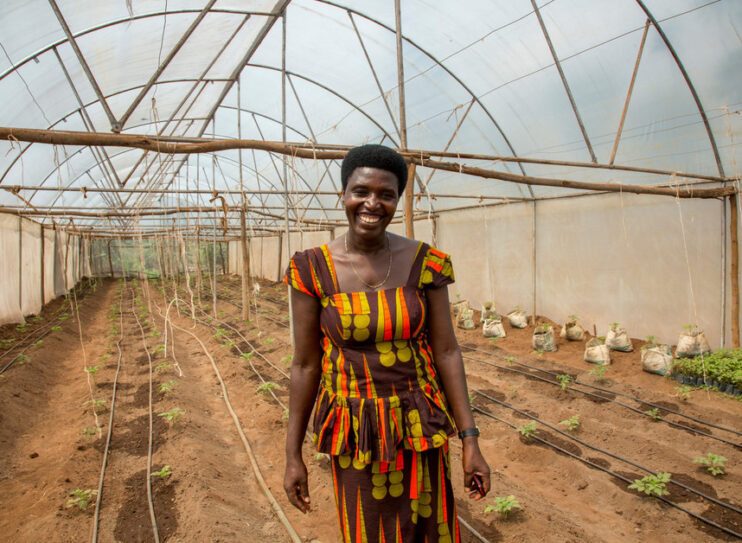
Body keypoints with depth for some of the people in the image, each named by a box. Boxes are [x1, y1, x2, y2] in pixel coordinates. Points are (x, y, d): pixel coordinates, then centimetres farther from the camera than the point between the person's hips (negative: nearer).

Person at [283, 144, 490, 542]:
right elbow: (305, 363, -6)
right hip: (355, 431, 0)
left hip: (417, 425, 1)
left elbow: (447, 352, -5)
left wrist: (470, 441, -6)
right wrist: (292, 455, -2)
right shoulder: (313, 269, -11)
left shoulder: (425, 262, -9)